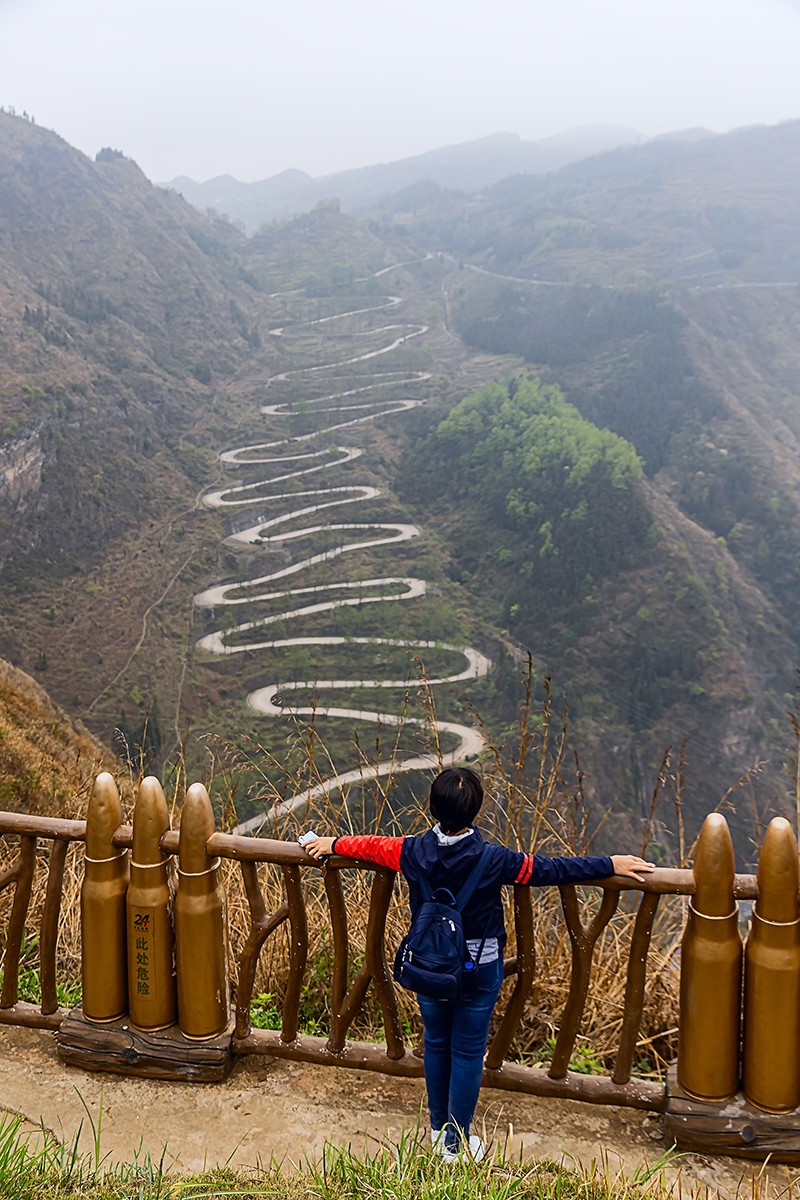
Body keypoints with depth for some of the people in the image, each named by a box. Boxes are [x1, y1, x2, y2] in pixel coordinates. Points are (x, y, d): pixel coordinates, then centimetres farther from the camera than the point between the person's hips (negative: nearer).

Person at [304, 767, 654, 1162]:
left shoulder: (413, 852, -17)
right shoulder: (494, 861, -25)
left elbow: (370, 845, 2)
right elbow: (552, 869, -17)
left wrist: (332, 844, 22)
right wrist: (611, 865, -7)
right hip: (478, 970, -3)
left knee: (436, 1044, 23)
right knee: (468, 1053, 13)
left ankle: (438, 1128, 41)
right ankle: (457, 1143, 26)